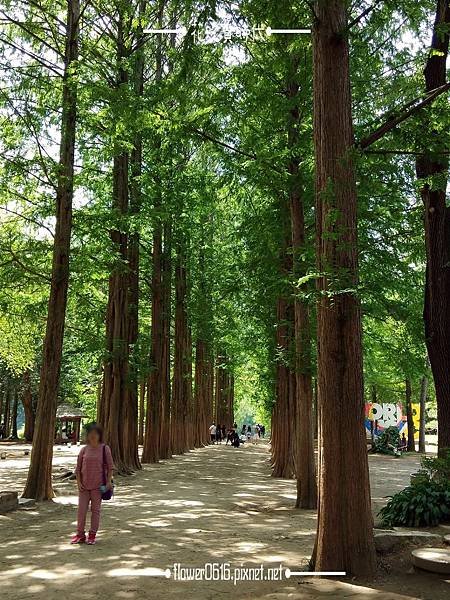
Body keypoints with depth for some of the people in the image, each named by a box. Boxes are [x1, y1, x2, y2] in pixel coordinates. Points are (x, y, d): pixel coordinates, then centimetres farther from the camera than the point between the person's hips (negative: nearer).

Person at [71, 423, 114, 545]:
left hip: (98, 485, -2)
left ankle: (92, 535, 15)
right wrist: (79, 482, -2)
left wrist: (109, 482, -9)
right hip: (84, 486, 2)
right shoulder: (84, 450, 2)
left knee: (95, 510, 6)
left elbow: (110, 467, -2)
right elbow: (78, 468, 6)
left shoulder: (105, 449, -4)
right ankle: (80, 535, 14)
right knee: (81, 510, 4)